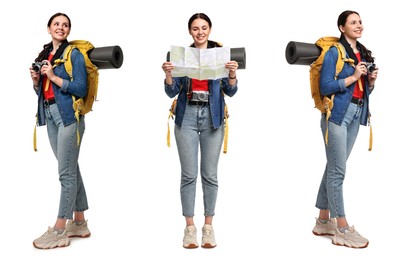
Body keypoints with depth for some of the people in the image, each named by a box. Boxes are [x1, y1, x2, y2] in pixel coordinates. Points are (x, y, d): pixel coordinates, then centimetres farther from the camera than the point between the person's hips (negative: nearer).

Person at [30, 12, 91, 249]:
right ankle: (79, 223, 19)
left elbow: (81, 89, -12)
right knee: (71, 169, 10)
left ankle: (60, 230, 1)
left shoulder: (74, 54, -3)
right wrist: (36, 80, 2)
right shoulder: (44, 54, 17)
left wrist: (53, 76, -14)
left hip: (68, 114, -7)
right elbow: (41, 91, 21)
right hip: (49, 114, 7)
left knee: (66, 172, -5)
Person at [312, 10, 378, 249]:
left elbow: (364, 90, 20)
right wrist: (353, 76, -16)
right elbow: (325, 87, -15)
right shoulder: (334, 52, -7)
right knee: (338, 171, -3)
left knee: (333, 168, 11)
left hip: (356, 114, 7)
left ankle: (324, 220, 20)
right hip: (337, 113, -7)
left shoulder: (364, 53, 15)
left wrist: (371, 81, 0)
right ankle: (342, 229, 4)